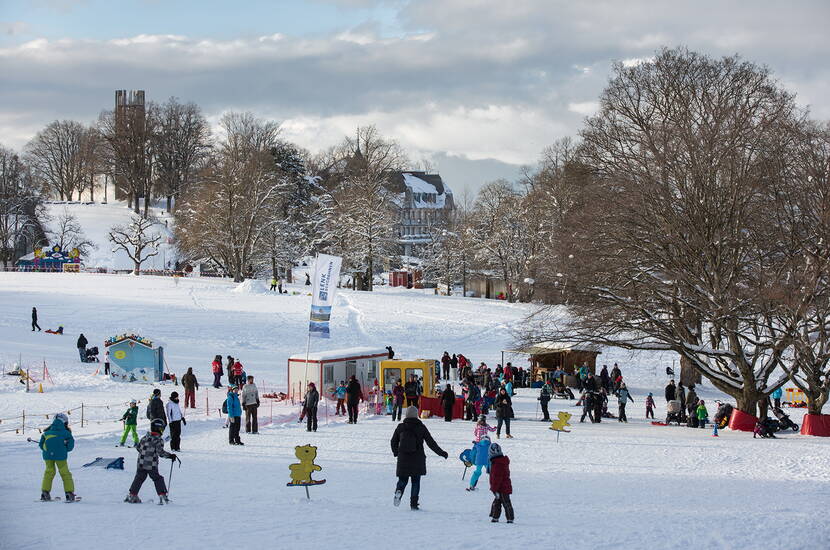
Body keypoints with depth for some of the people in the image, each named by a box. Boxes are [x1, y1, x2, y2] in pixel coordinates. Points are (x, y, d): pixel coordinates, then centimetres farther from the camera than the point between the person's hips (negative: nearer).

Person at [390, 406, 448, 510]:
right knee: (416, 481, 8)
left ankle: (399, 490, -20)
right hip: (417, 460, -1)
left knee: (403, 479, 12)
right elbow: (431, 443, -1)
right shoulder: (421, 427, -4)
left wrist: (396, 453, 27)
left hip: (403, 459, 1)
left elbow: (393, 442, 9)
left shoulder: (401, 427, 1)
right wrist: (441, 453, 9)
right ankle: (414, 503, 2)